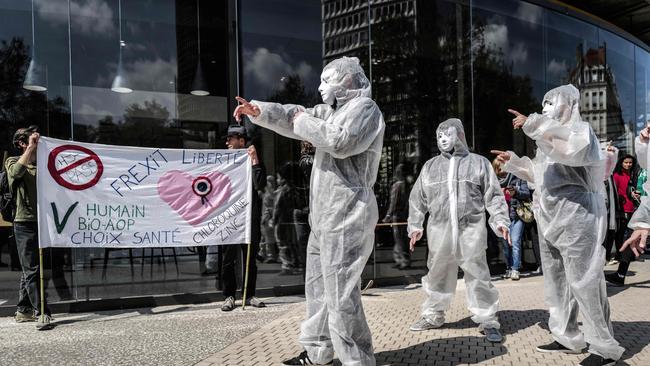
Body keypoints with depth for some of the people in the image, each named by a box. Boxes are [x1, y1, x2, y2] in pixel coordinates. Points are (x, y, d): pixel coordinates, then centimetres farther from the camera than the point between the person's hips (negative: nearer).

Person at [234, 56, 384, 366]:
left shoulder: (364, 107, -7)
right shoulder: (330, 110, 22)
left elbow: (339, 141, -24)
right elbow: (292, 116, 19)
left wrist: (305, 123, -9)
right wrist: (259, 111, 3)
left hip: (346, 218, -10)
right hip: (324, 217, 10)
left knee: (340, 295, -9)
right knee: (317, 286, 17)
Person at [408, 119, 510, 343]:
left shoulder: (479, 163, 7)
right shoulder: (430, 166, 13)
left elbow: (493, 196, 7)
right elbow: (417, 199, 16)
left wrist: (500, 221, -4)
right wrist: (415, 226, 12)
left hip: (472, 230, -2)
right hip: (439, 231, 3)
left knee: (478, 276, 0)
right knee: (437, 275, 10)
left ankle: (487, 321, 10)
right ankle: (433, 315, 25)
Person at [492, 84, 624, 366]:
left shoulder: (581, 129, -4)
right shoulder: (551, 137, 21)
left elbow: (573, 149, -29)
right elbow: (538, 173, 31)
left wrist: (533, 124, -29)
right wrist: (513, 161, 21)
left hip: (576, 216, -9)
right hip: (550, 219, 9)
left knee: (584, 281, -7)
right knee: (556, 280, 11)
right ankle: (568, 338, 21)